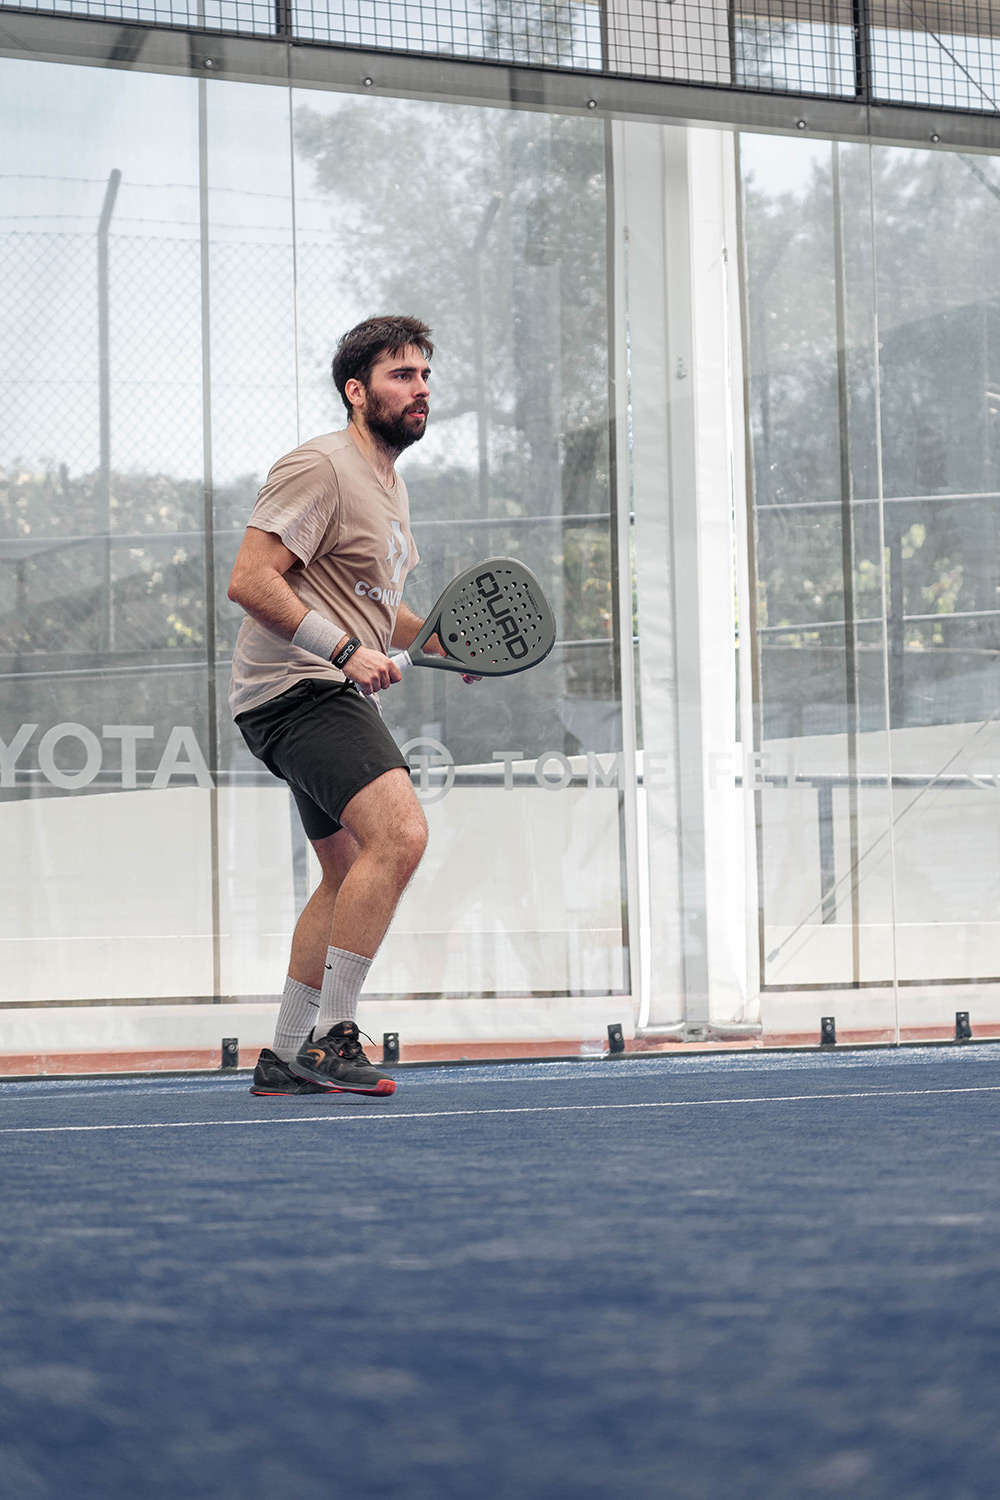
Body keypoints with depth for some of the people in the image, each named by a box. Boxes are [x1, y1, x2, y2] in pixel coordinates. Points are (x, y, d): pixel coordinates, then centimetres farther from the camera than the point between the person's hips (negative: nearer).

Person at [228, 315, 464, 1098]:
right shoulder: (320, 467, -12)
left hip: (333, 696, 11)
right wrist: (345, 649, -24)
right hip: (297, 686, -11)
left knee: (351, 873, 14)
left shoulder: (389, 484, 19)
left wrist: (443, 640, 12)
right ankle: (329, 1036, -18)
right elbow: (249, 580, -19)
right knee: (399, 833, -24)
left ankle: (287, 1055, 22)